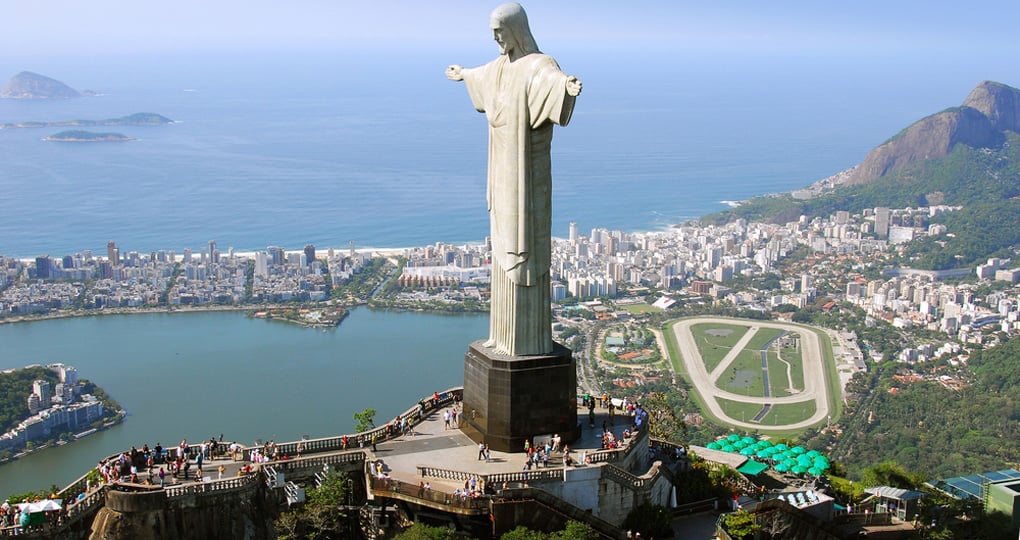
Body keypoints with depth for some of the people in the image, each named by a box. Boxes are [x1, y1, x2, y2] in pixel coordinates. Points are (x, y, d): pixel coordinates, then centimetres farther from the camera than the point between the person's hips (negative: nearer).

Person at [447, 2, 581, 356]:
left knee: (526, 250, -5)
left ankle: (531, 339, 5)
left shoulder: (538, 66, -17)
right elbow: (484, 74, 38)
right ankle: (508, 332, 24)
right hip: (506, 170, 10)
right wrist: (464, 74, 58)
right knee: (506, 249, 13)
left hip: (528, 172, -10)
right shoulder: (503, 65, 12)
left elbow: (554, 78, -43)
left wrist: (568, 85, -67)